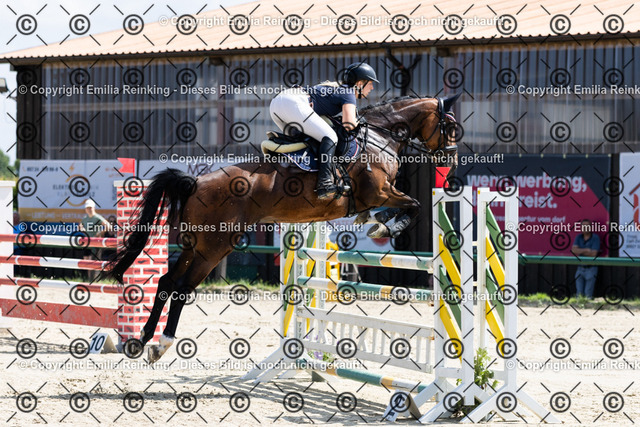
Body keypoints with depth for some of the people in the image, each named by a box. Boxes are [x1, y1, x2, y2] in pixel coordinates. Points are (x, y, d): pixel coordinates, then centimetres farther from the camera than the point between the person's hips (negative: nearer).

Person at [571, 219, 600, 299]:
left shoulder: (595, 238, -6)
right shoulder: (579, 237, 10)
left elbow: (593, 254, -15)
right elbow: (574, 250, -4)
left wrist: (580, 252, -6)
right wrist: (586, 250, -15)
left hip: (591, 268, -5)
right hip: (580, 267, 5)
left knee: (588, 294, -7)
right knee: (579, 293, 3)